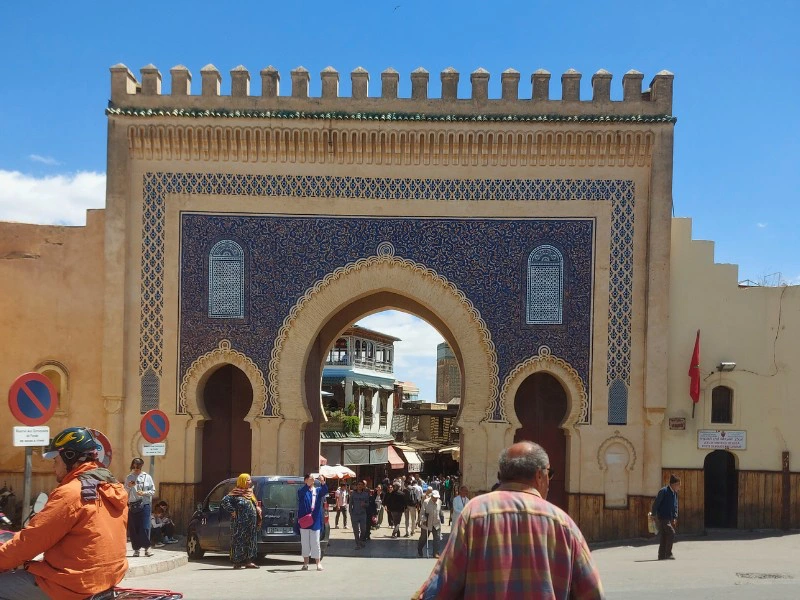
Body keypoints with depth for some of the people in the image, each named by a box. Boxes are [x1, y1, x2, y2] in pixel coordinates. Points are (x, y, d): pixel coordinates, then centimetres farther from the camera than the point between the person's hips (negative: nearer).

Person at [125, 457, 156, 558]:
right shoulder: (129, 477, 9)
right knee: (133, 528, 2)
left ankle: (147, 548, 1)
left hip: (144, 505, -2)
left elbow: (153, 491, 4)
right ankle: (136, 548, 11)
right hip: (132, 505, 2)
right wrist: (129, 486, -8)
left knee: (145, 527, -8)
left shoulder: (147, 477, 3)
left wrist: (144, 493, -12)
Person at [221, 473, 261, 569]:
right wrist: (232, 511, -16)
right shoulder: (236, 494, -8)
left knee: (250, 541, 8)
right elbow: (224, 502, -16)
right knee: (239, 540, -5)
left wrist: (258, 510, 11)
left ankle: (249, 561, 12)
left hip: (251, 523, 8)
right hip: (240, 523, -8)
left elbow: (255, 505, 29)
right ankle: (237, 562, -1)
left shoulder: (250, 493, 17)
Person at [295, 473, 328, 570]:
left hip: (315, 521, 0)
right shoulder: (302, 491, 3)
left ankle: (318, 563, 6)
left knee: (315, 542, 1)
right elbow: (301, 493, -21)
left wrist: (322, 482, -33)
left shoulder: (318, 490, 8)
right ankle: (305, 563, 13)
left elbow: (325, 491, -13)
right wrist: (308, 484, -37)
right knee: (305, 542, 6)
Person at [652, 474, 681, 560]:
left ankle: (662, 555, 13)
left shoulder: (675, 493, 10)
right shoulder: (663, 491, -14)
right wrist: (654, 515, -10)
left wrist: (675, 517, 9)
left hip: (670, 518, 8)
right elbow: (655, 504, -12)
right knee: (671, 533, -17)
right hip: (663, 517, -8)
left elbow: (675, 506, 18)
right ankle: (668, 554, -12)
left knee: (664, 537, 9)